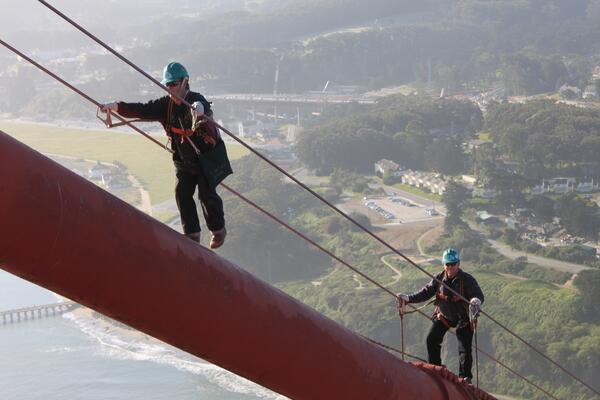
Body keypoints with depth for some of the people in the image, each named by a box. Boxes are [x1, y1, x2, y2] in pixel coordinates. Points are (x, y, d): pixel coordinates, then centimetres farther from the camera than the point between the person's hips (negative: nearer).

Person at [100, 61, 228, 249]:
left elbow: (203, 107, -49)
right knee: (182, 193, 0)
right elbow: (142, 110, -14)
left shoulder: (196, 100, -23)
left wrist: (199, 110, -75)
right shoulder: (165, 105, -5)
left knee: (207, 194, -5)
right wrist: (116, 107, -27)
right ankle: (192, 233, 12)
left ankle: (218, 230, 17)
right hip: (184, 159, 6)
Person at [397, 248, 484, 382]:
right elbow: (426, 292, -3)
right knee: (431, 339, -6)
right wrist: (408, 298, -15)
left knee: (465, 347, -6)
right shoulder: (439, 279, -7)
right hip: (444, 315, 4)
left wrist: (475, 301, -56)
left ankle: (465, 376, 7)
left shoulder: (467, 280, -20)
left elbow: (479, 294, -30)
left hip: (463, 317, -4)